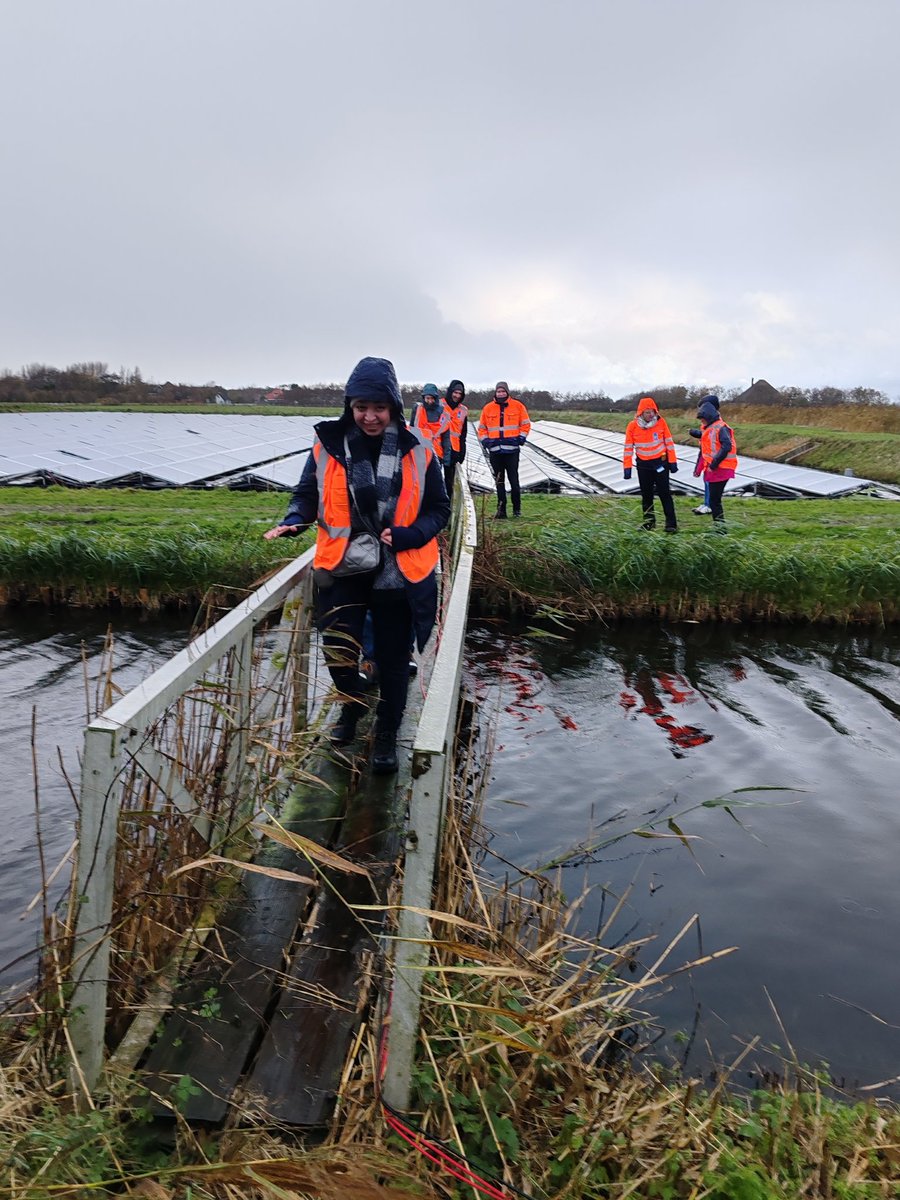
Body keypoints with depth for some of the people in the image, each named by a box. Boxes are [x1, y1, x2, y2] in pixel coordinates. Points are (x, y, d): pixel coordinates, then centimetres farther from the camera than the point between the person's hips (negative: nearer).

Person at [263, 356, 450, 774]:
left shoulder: (417, 454, -5)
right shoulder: (328, 448, -4)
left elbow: (439, 509, 2)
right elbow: (306, 495, 7)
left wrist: (407, 535, -15)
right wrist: (293, 521, -15)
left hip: (399, 575, 0)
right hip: (343, 571, 0)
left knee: (392, 660, 10)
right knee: (337, 648, -12)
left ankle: (387, 735, 35)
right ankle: (352, 703, 24)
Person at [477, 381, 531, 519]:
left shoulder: (518, 406, 3)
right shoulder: (488, 408, 8)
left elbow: (525, 424, 9)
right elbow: (482, 428, 16)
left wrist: (521, 438, -3)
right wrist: (485, 440, 2)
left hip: (512, 450, -2)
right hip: (494, 450, 2)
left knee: (514, 480, -2)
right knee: (499, 481, 6)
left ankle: (517, 507, 12)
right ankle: (501, 510, 10)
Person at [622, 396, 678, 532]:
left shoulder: (661, 422, -8)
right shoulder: (632, 426, -8)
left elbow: (669, 442, 0)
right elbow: (628, 448, -2)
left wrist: (673, 462, -1)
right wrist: (627, 467, -3)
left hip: (661, 462, -1)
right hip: (643, 465, 2)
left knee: (665, 493, -3)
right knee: (646, 495, 9)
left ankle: (671, 524, -1)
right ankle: (649, 522, 22)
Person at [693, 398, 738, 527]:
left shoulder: (721, 428, -13)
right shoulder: (706, 429, 17)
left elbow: (727, 447, -25)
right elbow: (703, 450, 24)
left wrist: (714, 464, -22)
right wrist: (698, 468, 20)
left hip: (721, 469, -9)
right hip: (712, 470, 9)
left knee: (714, 499, -10)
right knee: (714, 499, 11)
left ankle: (719, 526, -5)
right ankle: (718, 526, 17)